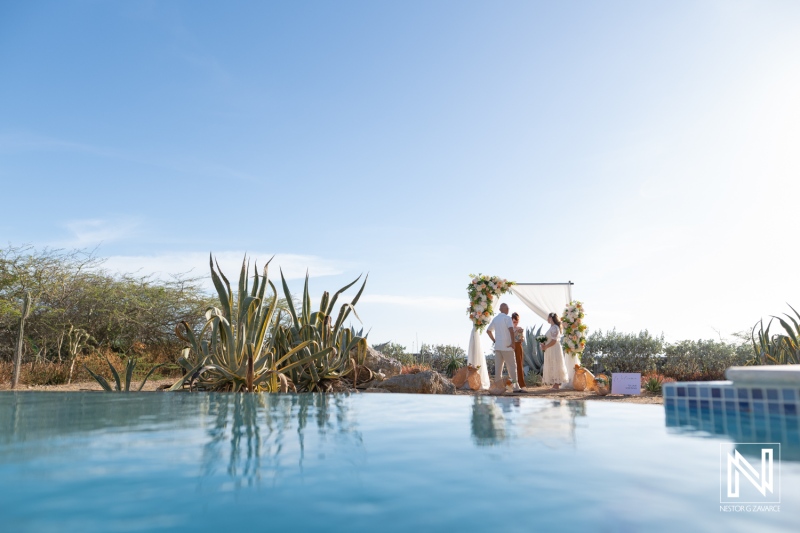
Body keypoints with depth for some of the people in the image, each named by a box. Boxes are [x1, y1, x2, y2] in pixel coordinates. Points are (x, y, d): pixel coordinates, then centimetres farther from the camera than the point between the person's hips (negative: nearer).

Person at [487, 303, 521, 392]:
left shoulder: (495, 319, 12)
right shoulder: (507, 318, -9)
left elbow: (488, 330, 19)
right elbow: (511, 330, -22)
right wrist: (513, 342, -16)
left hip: (497, 346, 6)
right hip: (507, 347, -6)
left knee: (498, 367, 7)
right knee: (512, 366, 0)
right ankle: (515, 387, 1)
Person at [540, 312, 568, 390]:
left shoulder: (555, 328, -15)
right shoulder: (552, 327, 16)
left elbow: (554, 341, -21)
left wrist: (545, 346, -14)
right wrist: (544, 344, 4)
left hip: (554, 350, -10)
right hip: (551, 351, 10)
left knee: (555, 366, -7)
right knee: (551, 367, 10)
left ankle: (556, 384, -4)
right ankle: (555, 383, 14)